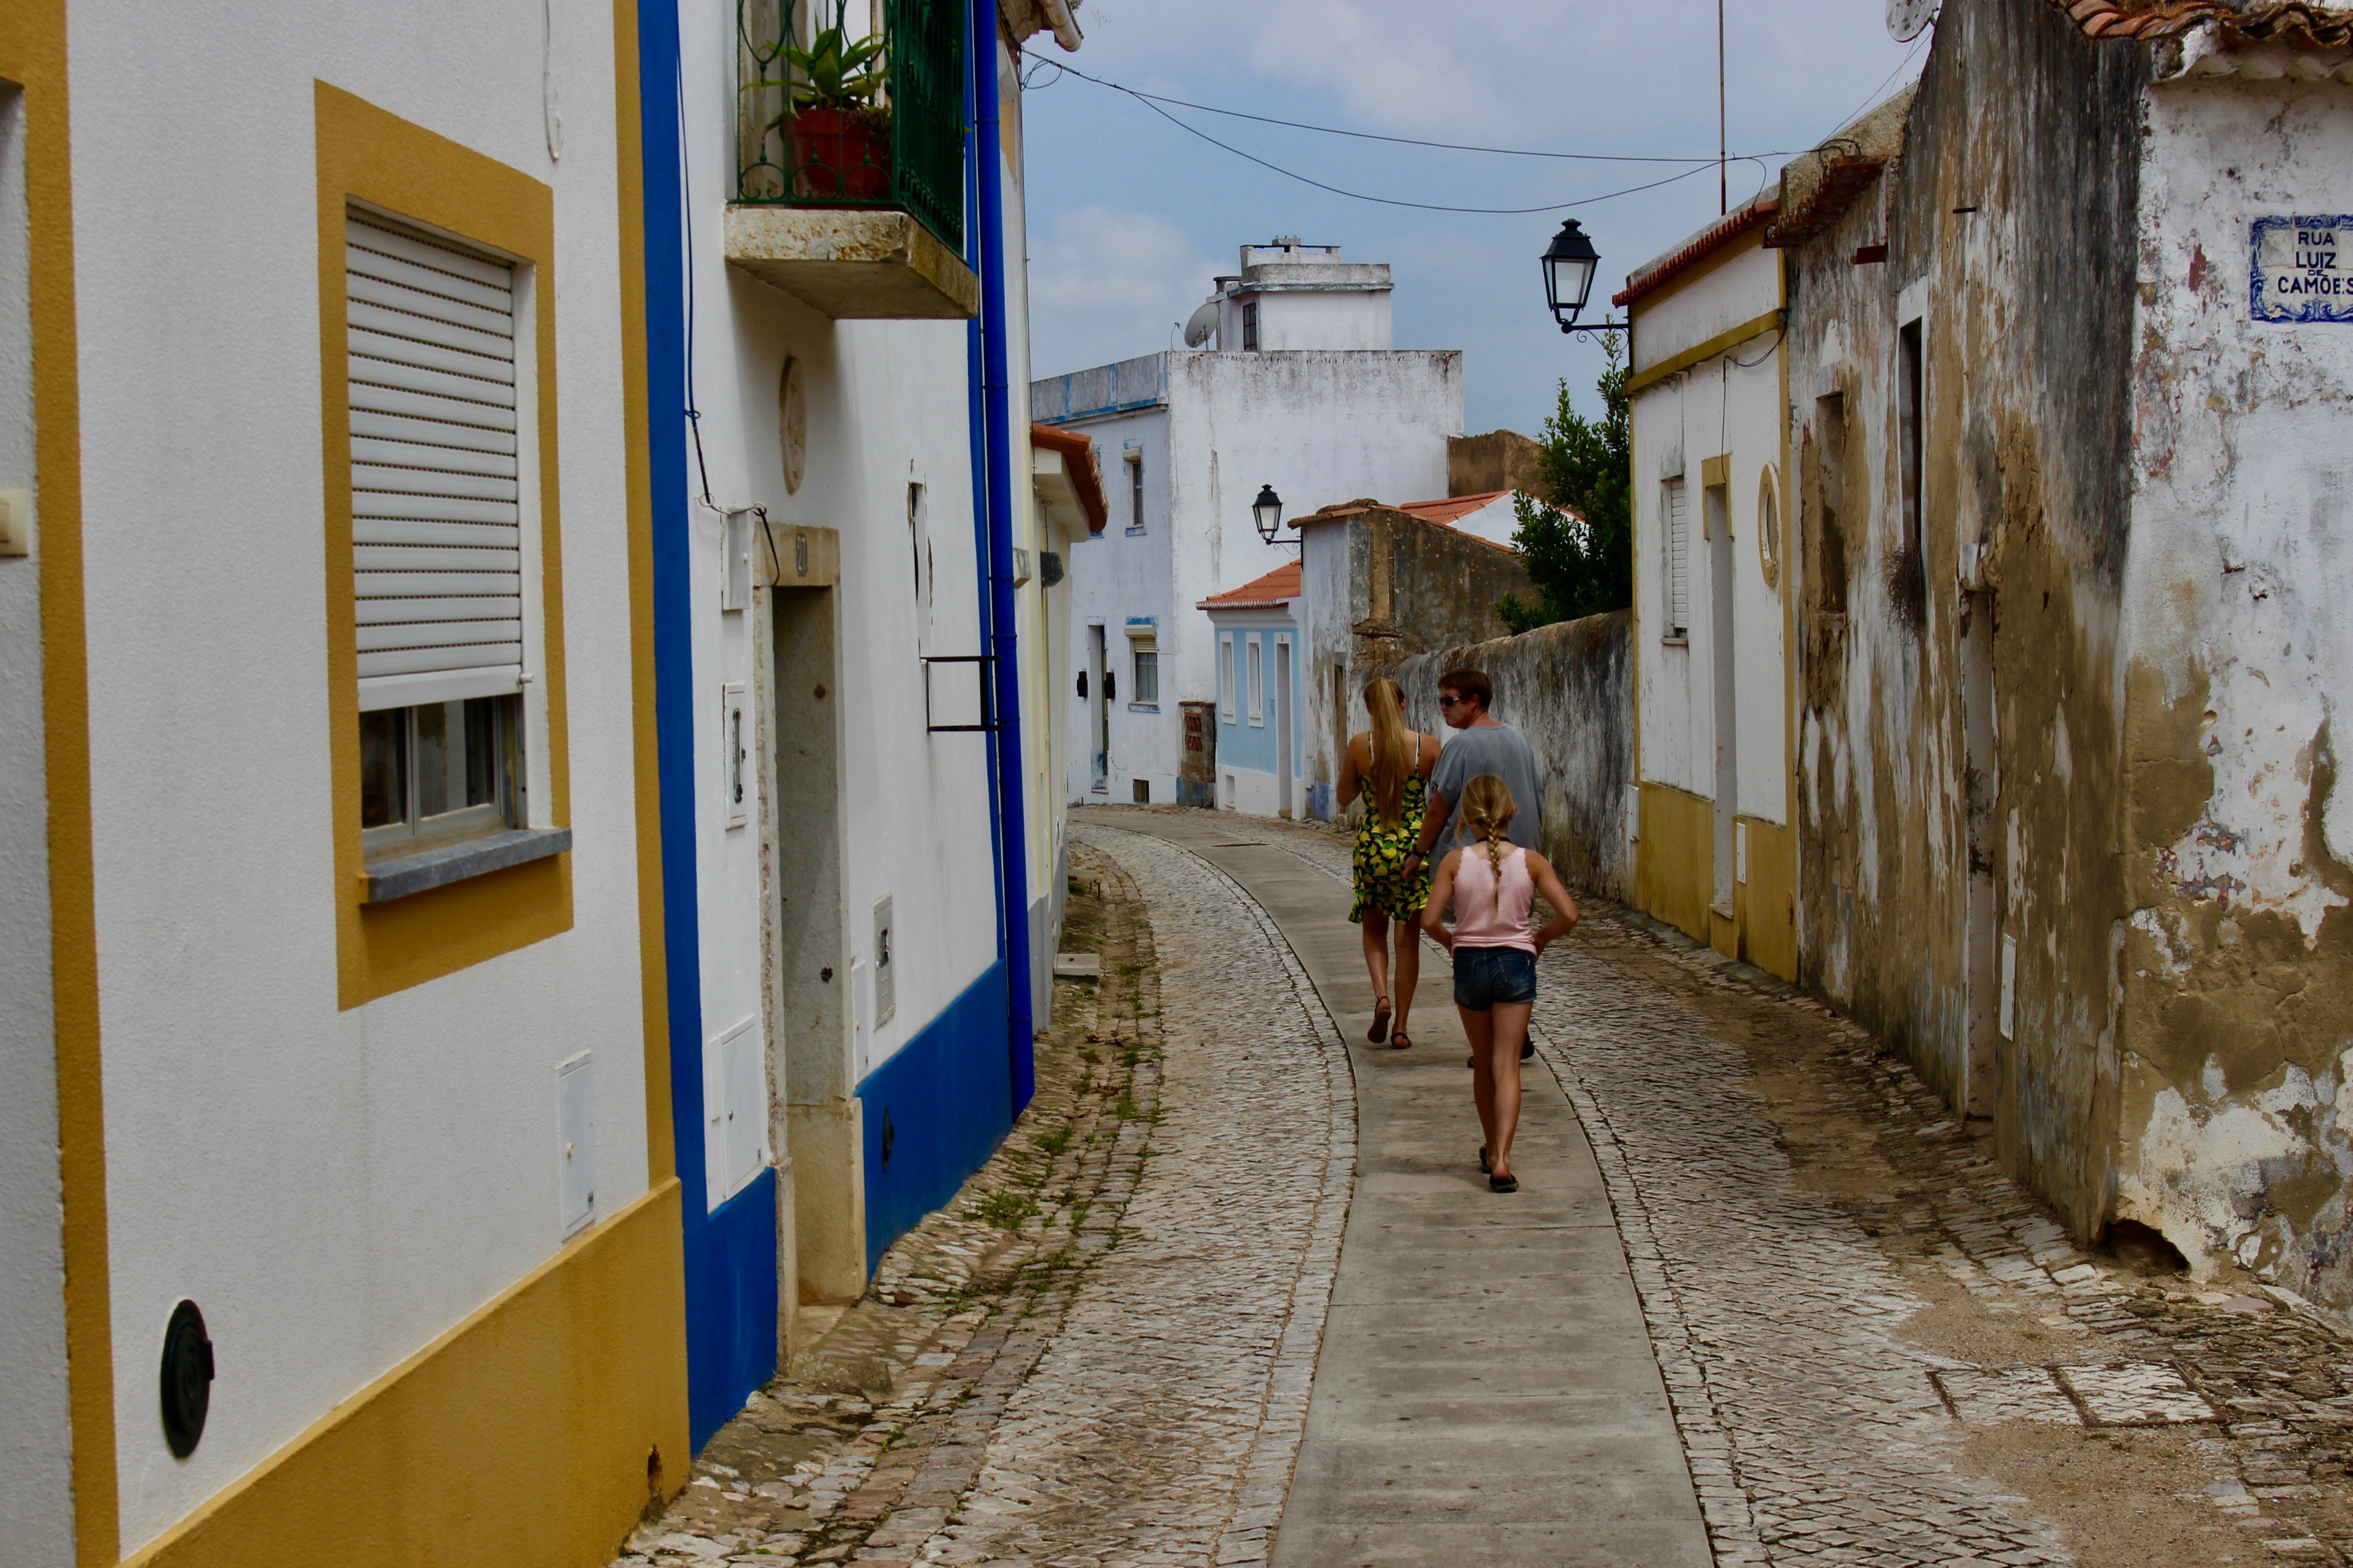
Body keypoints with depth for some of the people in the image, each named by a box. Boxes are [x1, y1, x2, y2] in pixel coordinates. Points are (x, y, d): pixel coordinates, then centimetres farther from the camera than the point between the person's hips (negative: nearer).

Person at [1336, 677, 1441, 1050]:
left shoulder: (1359, 745, -6)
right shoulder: (1428, 745, -6)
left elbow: (1344, 797, 7)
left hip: (1372, 847, 0)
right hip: (1416, 846, 0)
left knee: (1374, 930, 19)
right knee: (1409, 939, 9)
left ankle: (1381, 995, -7)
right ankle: (1401, 1027, 10)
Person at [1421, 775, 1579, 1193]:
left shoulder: (1456, 861, -7)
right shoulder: (1530, 862, -6)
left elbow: (1430, 920, -12)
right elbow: (1568, 915, -12)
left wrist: (1452, 941, 9)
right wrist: (1541, 938, 7)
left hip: (1469, 963, 1)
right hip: (1515, 963, -1)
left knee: (1483, 1064, 18)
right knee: (1507, 1066, -2)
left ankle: (1492, 1151, 32)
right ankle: (1501, 1159, -17)